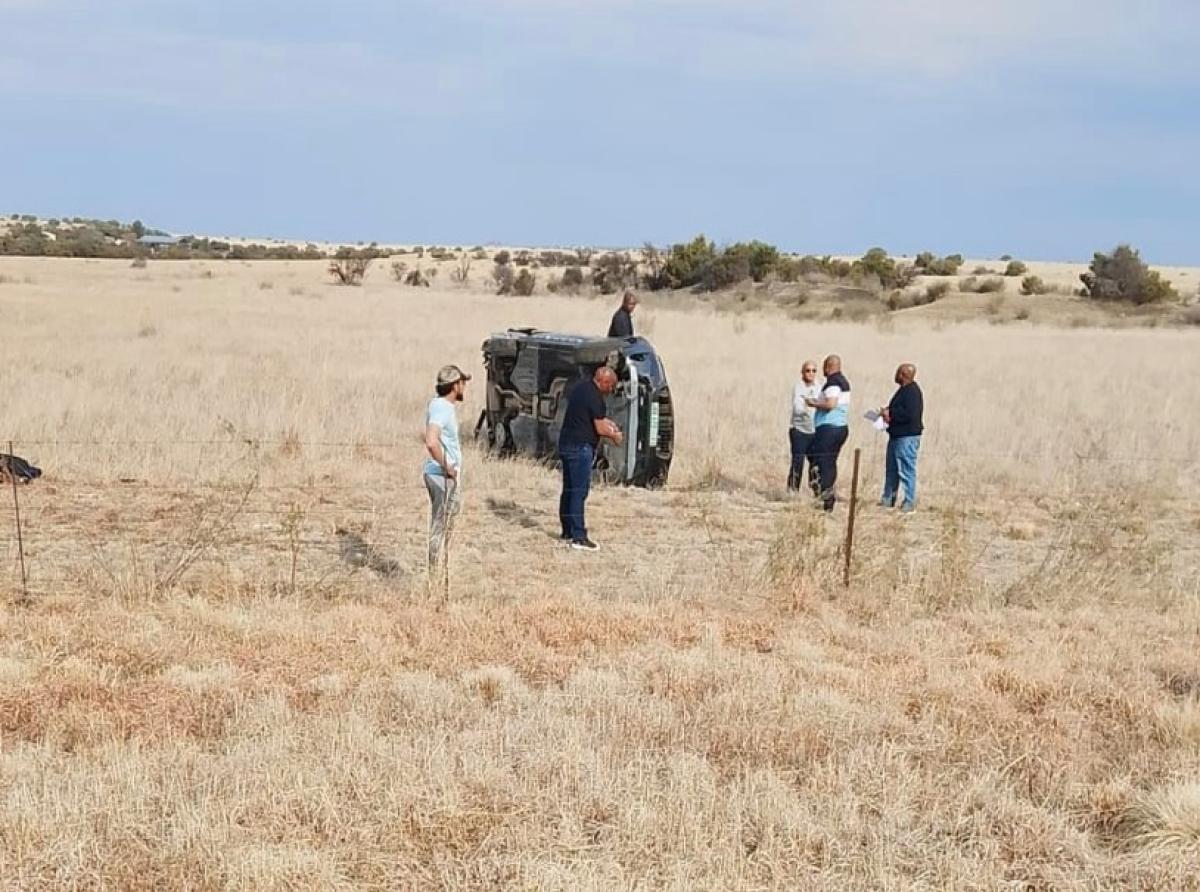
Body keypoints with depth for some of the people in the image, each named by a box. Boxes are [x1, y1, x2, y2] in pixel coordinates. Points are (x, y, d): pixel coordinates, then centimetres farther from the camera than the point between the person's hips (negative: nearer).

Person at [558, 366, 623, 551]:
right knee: (579, 492, -9)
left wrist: (606, 422, 22)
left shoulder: (580, 388, 12)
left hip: (566, 444, 10)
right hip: (581, 447, -10)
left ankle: (567, 531, 23)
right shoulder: (595, 397, -17)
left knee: (569, 489, 15)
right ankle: (578, 537, -11)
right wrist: (614, 435, 2)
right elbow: (600, 428, -16)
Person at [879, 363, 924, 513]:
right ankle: (888, 499, 26)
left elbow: (909, 414, -26)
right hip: (896, 435, 11)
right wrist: (888, 412, 6)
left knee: (906, 470, -8)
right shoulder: (904, 390, 17)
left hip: (907, 437, -11)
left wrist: (890, 414, -15)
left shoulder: (912, 392, -16)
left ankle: (909, 503, -4)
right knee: (891, 468, 17)